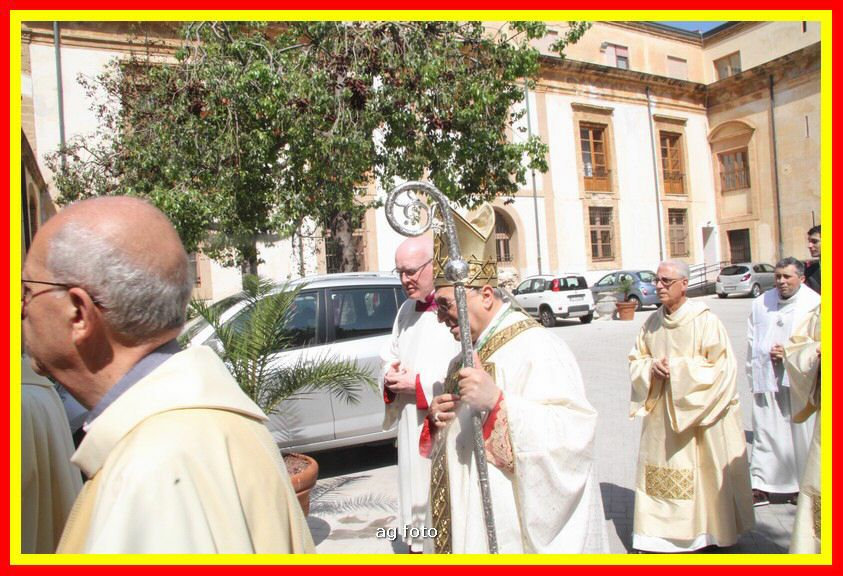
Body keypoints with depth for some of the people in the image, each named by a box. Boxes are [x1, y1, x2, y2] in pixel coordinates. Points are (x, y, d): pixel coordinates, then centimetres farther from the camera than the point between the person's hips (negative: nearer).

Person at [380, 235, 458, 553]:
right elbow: (390, 359, 21)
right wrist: (391, 378, -1)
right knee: (416, 501, 17)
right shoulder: (407, 310, 12)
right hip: (412, 430, 7)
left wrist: (418, 383, -16)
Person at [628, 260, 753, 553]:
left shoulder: (705, 320, -10)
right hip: (660, 415, 5)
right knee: (660, 474, 7)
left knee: (702, 473, 4)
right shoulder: (652, 322, 7)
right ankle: (661, 533, 19)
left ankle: (710, 531, 23)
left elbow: (722, 367, -13)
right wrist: (652, 368, -8)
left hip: (699, 414, -5)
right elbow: (636, 359, 14)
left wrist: (677, 368, -17)